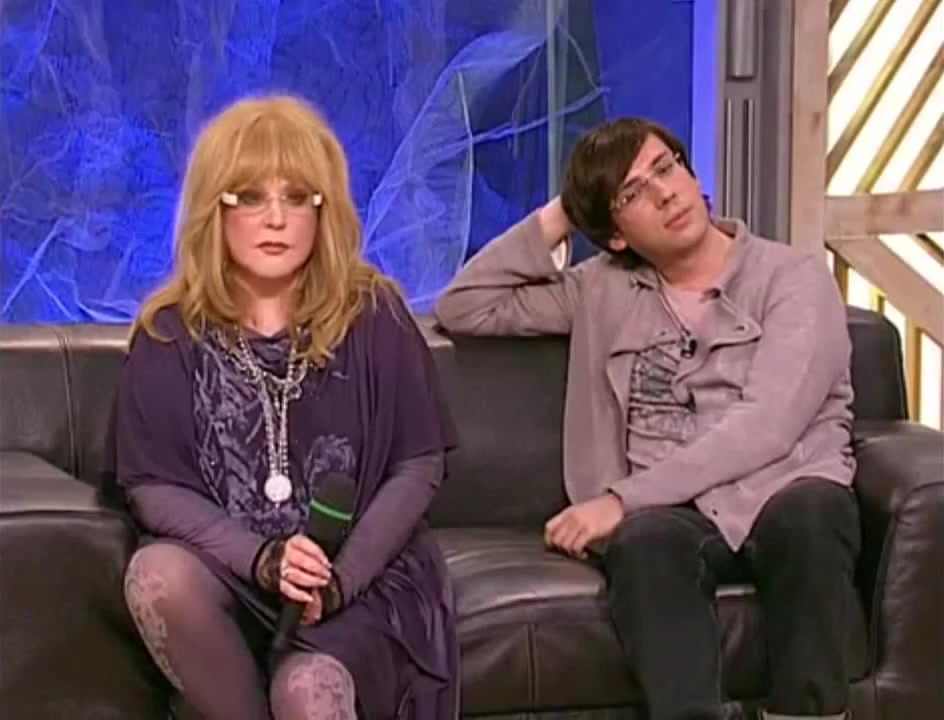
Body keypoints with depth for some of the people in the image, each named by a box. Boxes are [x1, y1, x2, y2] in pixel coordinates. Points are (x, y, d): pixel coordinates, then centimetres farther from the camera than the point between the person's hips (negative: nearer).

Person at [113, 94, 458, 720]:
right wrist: (260, 558, -19)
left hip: (363, 572, -2)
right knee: (157, 574, -31)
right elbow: (152, 485, -3)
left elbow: (420, 464, -2)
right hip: (231, 570, 2)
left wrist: (339, 577, -15)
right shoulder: (171, 331, -3)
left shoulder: (373, 315, -4)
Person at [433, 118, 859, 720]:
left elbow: (764, 429, -8)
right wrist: (554, 221, 13)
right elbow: (463, 309, 17)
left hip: (784, 496, -1)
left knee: (808, 511, -38)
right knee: (646, 541, -36)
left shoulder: (793, 278, 6)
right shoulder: (601, 291, 19)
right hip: (669, 513, 2)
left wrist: (621, 499, -14)